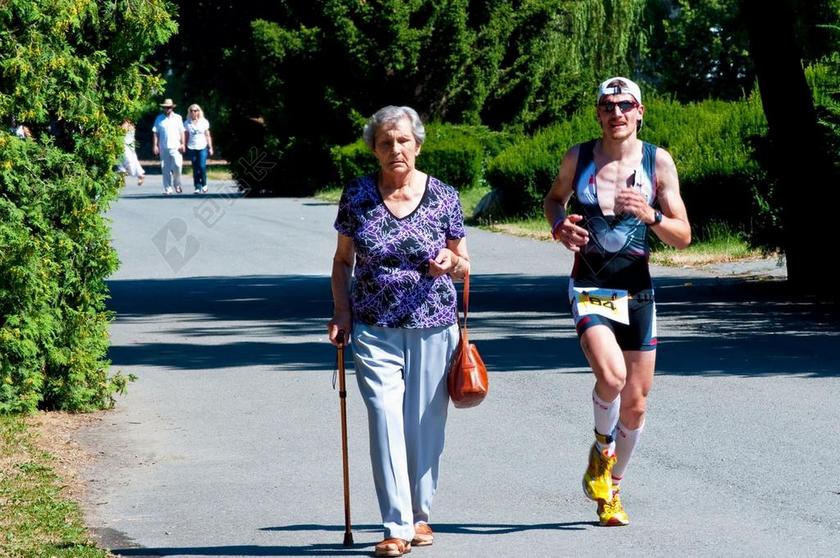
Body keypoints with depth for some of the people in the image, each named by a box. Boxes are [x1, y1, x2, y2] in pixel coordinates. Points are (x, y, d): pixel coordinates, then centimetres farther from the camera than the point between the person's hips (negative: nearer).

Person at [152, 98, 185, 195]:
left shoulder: (178, 118, 9)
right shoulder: (159, 119, 9)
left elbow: (182, 132, 8)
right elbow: (155, 133, 7)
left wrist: (183, 144, -2)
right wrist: (155, 145, -1)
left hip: (175, 147, -1)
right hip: (163, 148, 1)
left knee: (177, 166, -15)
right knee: (165, 169, 1)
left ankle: (177, 184, 7)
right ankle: (167, 189, 6)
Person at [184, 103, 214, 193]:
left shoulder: (204, 122, 5)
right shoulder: (187, 123, 6)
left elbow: (208, 136, 9)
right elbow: (186, 136, 9)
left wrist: (210, 148, 6)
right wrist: (184, 147, 5)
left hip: (202, 147, -1)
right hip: (192, 148, 1)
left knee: (202, 166, -11)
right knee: (195, 169, 0)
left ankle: (204, 184, 9)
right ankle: (198, 187, 5)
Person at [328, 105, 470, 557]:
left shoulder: (443, 198, 0)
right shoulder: (357, 196, 1)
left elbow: (463, 267, 9)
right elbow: (343, 261, 11)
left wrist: (451, 263, -13)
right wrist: (341, 312, 1)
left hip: (433, 328, 0)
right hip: (375, 329, 0)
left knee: (425, 425, 5)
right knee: (385, 421, -11)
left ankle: (419, 514, 24)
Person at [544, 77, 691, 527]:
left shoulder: (658, 162, -2)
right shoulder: (578, 158, 0)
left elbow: (683, 237, -1)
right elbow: (554, 198, 20)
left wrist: (650, 215, -21)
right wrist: (559, 227, -2)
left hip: (636, 291, 2)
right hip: (589, 289, -2)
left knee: (636, 402, 6)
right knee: (611, 375, -27)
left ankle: (612, 489, 29)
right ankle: (601, 451, 4)